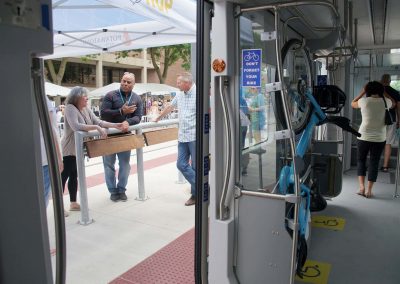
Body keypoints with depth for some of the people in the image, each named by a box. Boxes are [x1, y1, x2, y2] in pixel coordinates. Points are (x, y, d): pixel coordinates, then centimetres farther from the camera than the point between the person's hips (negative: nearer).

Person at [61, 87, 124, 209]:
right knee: (64, 176, 0)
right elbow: (75, 126, -31)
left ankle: (73, 203, 25)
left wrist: (115, 125, -11)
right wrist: (96, 127, -35)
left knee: (74, 176, 15)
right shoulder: (70, 108, -18)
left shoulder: (86, 109, 6)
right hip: (69, 150, -8)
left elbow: (98, 121, 1)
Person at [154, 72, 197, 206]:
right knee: (181, 165, 4)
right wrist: (157, 119, 36)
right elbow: (169, 107, 27)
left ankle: (196, 194, 17)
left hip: (195, 136, -7)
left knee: (196, 167, 2)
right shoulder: (179, 95, 13)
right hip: (182, 137, 7)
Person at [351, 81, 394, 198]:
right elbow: (393, 103, 25)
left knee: (361, 160, 15)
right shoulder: (386, 101, 0)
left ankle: (362, 186, 5)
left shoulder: (364, 101, -6)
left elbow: (352, 104, 16)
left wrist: (363, 92, 17)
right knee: (374, 163, 8)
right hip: (379, 138, 1)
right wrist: (382, 93, 25)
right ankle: (369, 190, 8)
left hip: (364, 136, -1)